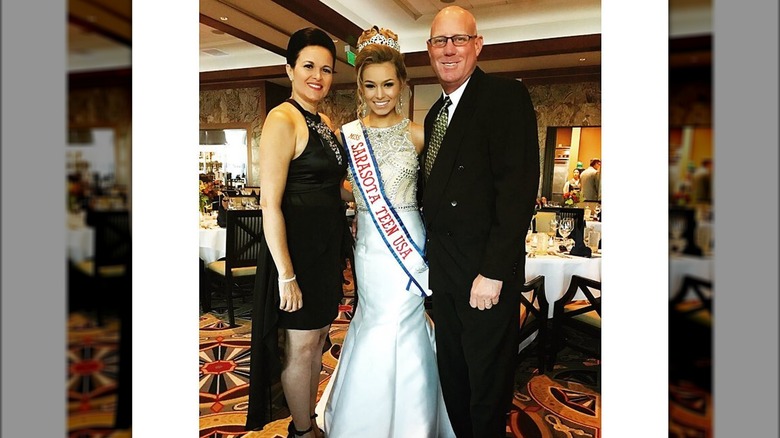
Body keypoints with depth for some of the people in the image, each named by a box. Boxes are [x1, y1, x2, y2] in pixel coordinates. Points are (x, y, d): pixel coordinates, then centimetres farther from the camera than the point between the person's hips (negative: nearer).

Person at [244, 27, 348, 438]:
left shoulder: (325, 122, 12)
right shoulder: (282, 119, -15)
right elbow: (270, 204, -20)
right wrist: (286, 275, -21)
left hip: (327, 247, 9)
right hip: (297, 247, -8)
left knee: (318, 337, 19)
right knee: (302, 345, 7)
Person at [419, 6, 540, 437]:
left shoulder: (506, 96, -10)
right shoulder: (435, 113, 14)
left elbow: (519, 187, -19)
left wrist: (493, 272, -22)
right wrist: (432, 253, 4)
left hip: (485, 271, -7)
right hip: (442, 268, 7)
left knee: (487, 381, 10)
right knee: (452, 375, 20)